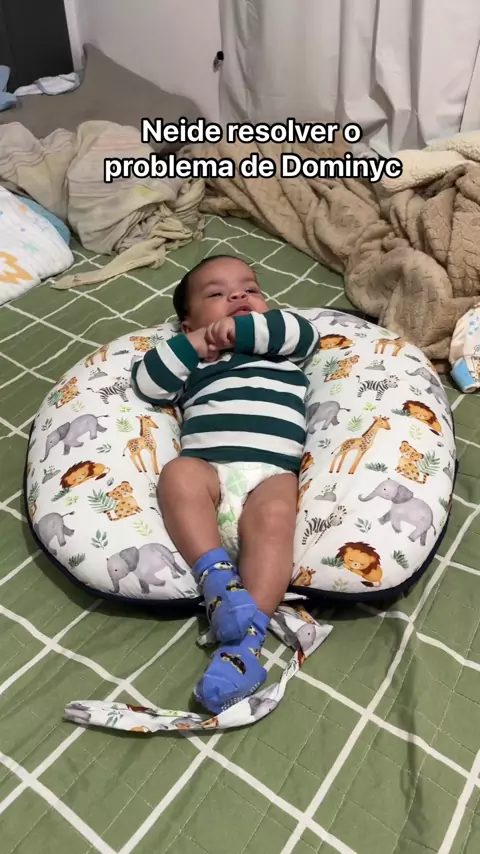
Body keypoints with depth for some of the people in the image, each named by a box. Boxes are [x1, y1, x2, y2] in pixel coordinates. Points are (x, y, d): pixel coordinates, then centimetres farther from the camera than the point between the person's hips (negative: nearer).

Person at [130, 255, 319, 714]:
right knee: (177, 476, -33)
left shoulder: (281, 343, 29)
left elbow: (305, 332, 7)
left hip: (273, 471, -1)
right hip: (206, 465, 1)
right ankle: (218, 578, -34)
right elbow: (147, 384, 13)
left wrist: (241, 329, 5)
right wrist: (191, 347, 6)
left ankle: (244, 644, -38)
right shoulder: (190, 358, 27)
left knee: (272, 517, -32)